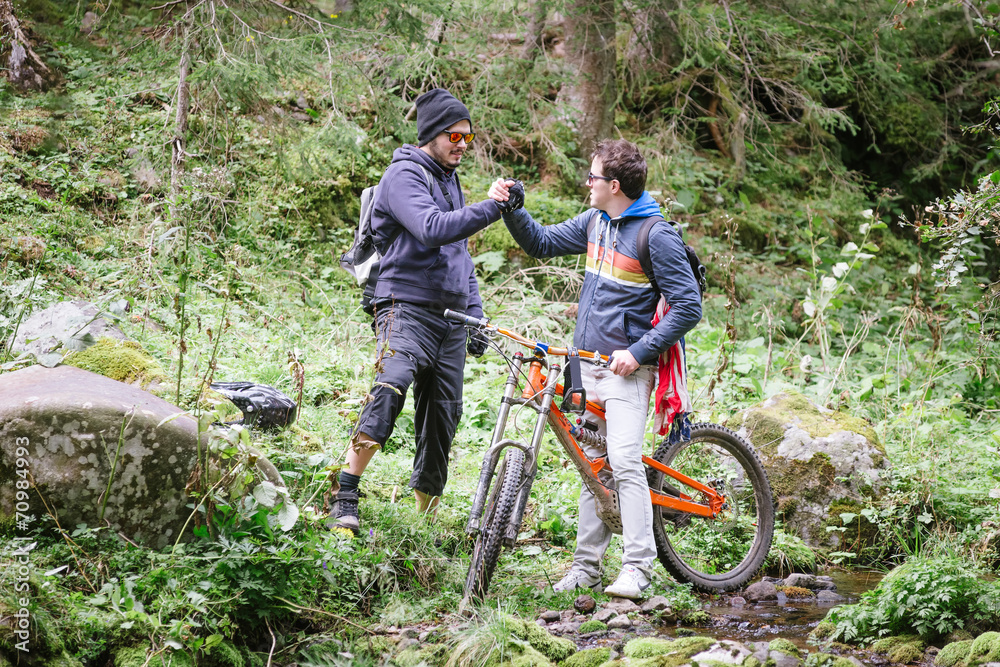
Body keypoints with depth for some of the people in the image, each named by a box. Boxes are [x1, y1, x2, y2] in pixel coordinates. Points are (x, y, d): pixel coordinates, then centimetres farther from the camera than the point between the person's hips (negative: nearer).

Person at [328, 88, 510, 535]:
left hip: (450, 319, 8)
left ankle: (426, 519, 16)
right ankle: (345, 499, -30)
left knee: (443, 419, 6)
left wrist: (476, 315, 21)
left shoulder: (449, 180, 21)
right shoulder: (405, 175, -6)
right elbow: (432, 230, -25)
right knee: (390, 388, -30)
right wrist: (492, 208, -29)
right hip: (408, 309, -8)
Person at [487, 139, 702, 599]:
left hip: (628, 369, -7)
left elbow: (688, 307, -14)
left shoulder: (657, 236, -13)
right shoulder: (595, 222, 10)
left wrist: (639, 351, -18)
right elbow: (541, 243, 20)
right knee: (591, 465, 9)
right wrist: (510, 208, 4)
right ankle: (587, 566, 13)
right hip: (588, 361, 8)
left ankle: (637, 569, -13)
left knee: (624, 462, -16)